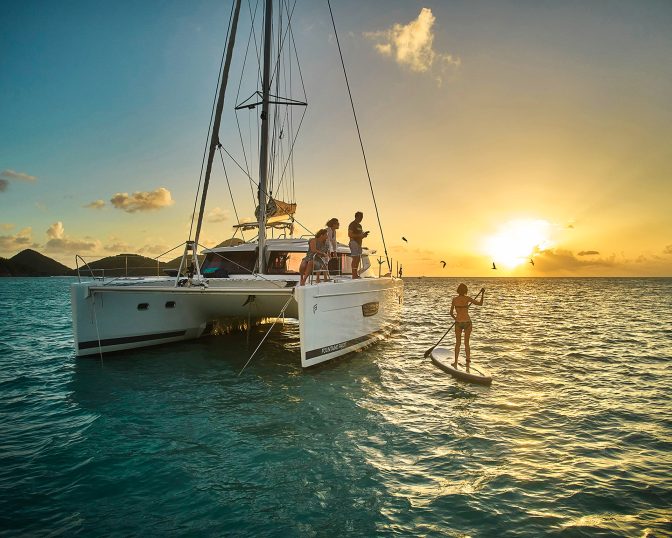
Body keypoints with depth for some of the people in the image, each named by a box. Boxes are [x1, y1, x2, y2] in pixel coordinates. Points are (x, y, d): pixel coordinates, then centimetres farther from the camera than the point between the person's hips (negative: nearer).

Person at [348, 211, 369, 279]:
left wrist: (364, 234, 6)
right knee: (355, 258, -12)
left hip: (359, 243, 9)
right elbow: (350, 234, -17)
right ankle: (354, 274, -12)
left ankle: (356, 273, 12)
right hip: (354, 242, -9)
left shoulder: (359, 225, 20)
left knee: (358, 258, 8)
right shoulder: (352, 224, -8)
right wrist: (360, 235, -20)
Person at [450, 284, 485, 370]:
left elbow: (451, 313, 5)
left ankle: (456, 363, 21)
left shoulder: (454, 299, -2)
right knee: (466, 343, 11)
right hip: (467, 322, -1)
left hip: (458, 323, 1)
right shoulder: (467, 298, -8)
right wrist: (482, 293, 5)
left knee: (457, 343, 16)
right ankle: (467, 365, 9)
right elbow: (480, 303, -3)